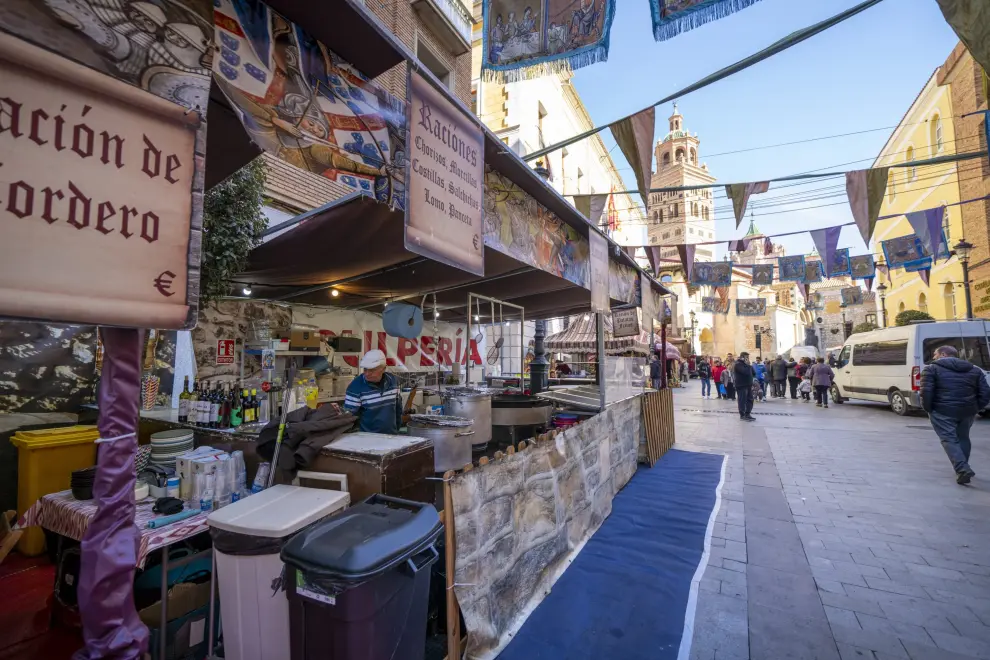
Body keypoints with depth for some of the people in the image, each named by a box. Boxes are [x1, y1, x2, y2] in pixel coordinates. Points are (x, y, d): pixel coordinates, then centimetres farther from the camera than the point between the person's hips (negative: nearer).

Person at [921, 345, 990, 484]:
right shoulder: (975, 370, 13)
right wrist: (975, 409, 15)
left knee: (949, 439, -1)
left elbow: (926, 391, -14)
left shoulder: (932, 369, -5)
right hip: (968, 412, 6)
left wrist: (928, 408, -3)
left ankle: (963, 470, -13)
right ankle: (962, 468, 31)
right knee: (963, 438, 21)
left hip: (942, 412, -6)